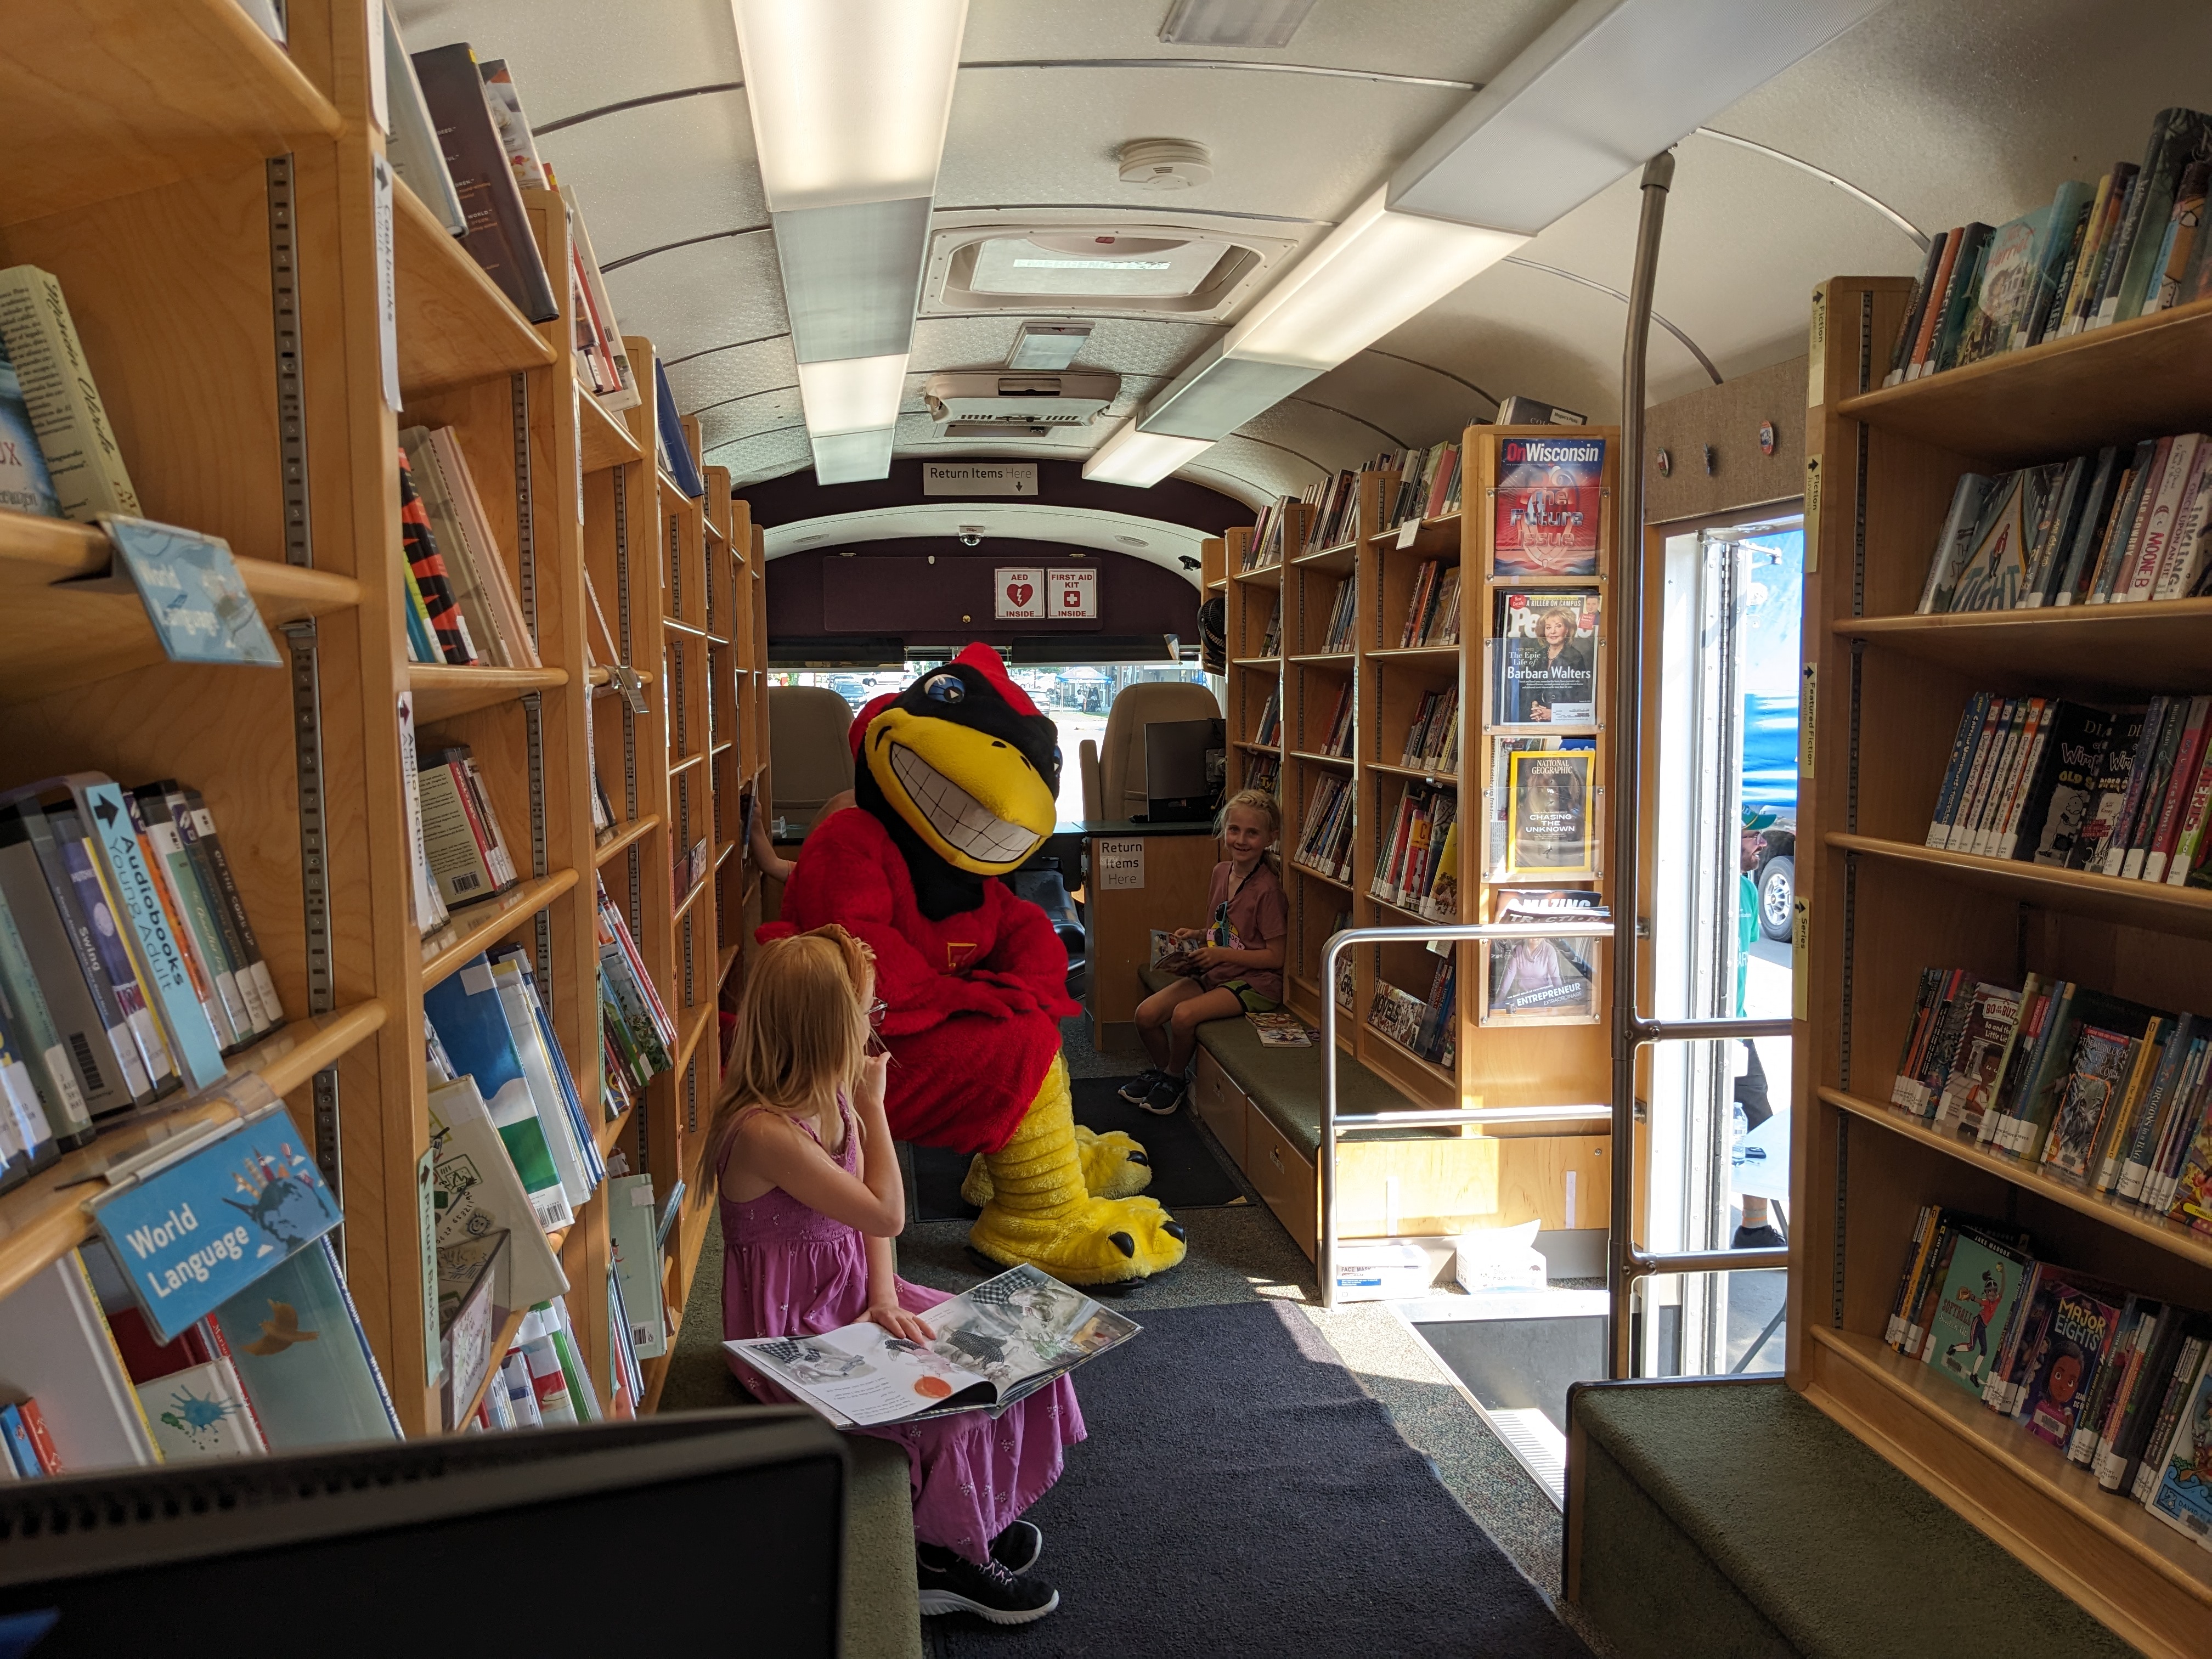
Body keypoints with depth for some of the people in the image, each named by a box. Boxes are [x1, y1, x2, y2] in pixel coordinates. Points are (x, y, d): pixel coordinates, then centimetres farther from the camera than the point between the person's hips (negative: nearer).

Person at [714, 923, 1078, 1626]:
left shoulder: (830, 1097, -2)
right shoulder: (765, 1131, -31)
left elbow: (873, 1214, 3)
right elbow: (886, 1214, -24)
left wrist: (884, 1296, -11)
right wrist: (873, 1104, -18)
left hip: (848, 1291, 9)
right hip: (792, 1328, -9)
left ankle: (974, 1514, 21)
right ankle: (945, 1557, 8)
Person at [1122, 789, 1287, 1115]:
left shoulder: (1267, 889, -16)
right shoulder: (1221, 872, 6)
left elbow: (1276, 957, -15)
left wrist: (1222, 954, -19)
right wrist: (1197, 935, 1)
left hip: (1255, 983, -7)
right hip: (1215, 975, 7)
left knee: (1184, 1015, -28)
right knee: (1146, 1013, -8)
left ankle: (1173, 1078, 1)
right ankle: (1161, 1069, 20)